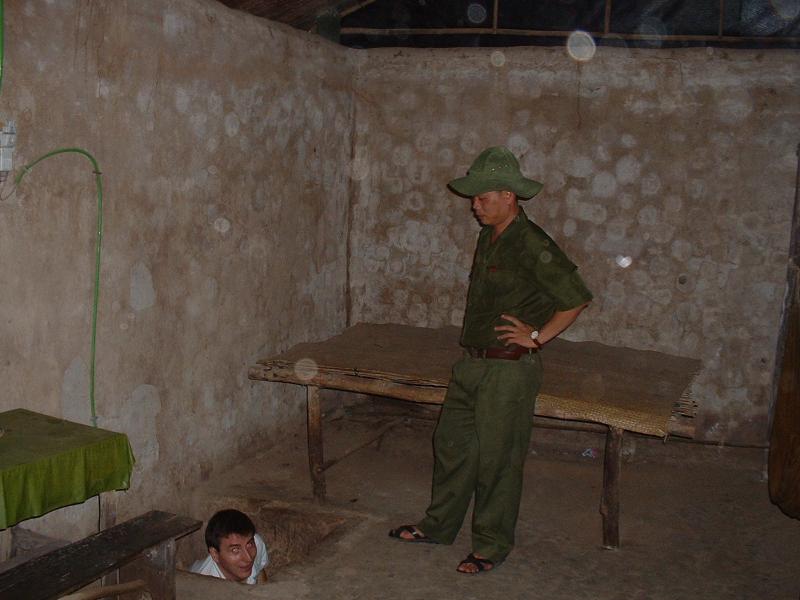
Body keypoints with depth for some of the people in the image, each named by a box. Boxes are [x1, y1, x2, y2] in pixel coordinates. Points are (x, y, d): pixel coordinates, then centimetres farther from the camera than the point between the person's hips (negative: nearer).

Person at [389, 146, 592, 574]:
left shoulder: (531, 245, -18)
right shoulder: (488, 238, 9)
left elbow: (577, 297, -20)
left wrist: (538, 336, -14)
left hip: (509, 369, -9)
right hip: (472, 363, 9)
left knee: (497, 458, 3)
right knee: (451, 444, 16)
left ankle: (492, 544, 20)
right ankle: (439, 526, 33)